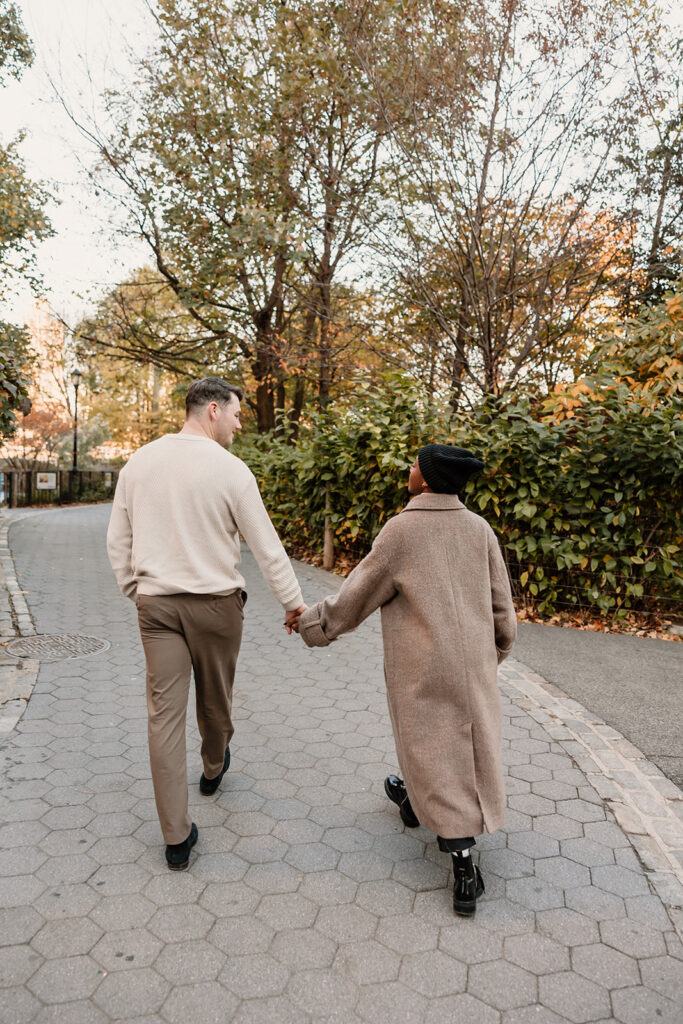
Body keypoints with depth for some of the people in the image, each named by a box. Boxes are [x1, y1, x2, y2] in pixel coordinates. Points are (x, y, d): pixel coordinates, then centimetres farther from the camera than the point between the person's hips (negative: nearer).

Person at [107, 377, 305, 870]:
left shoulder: (138, 463, 3)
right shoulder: (230, 469, -11)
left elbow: (118, 542, 8)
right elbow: (267, 546, -8)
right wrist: (294, 603, 3)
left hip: (155, 603, 3)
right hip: (215, 602, -3)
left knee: (164, 713, 5)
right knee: (215, 701, 21)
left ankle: (177, 838, 11)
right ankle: (213, 768, 49)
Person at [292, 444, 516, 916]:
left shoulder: (400, 531, -14)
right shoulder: (479, 529, -2)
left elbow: (357, 595, -6)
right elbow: (502, 606, 5)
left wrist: (312, 621, 9)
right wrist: (495, 653, 20)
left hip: (422, 668, -4)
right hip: (473, 664, 5)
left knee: (435, 751, 8)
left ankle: (465, 867, 18)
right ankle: (413, 799, 43)